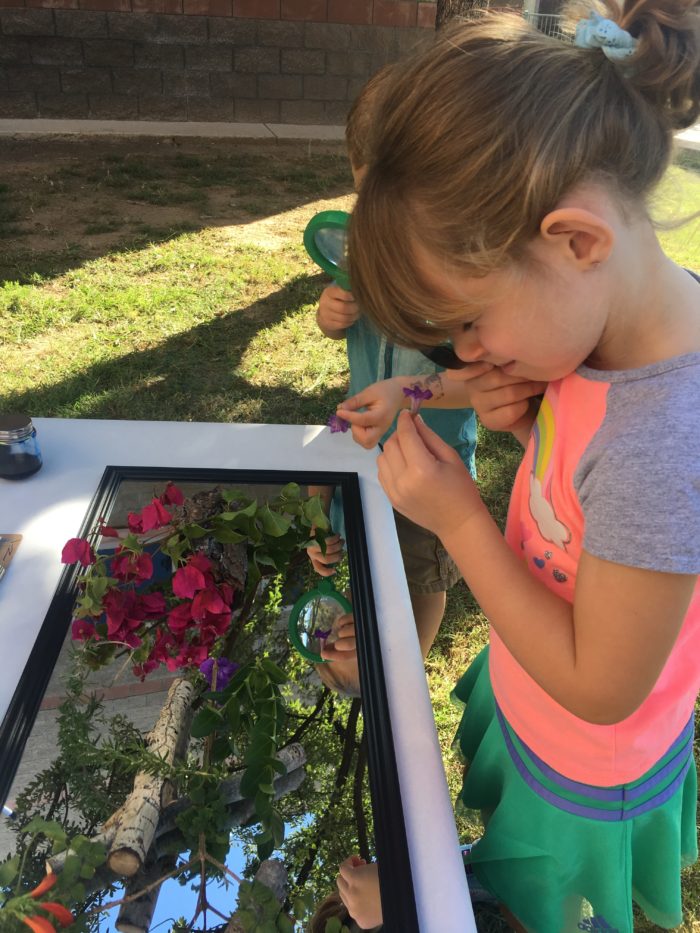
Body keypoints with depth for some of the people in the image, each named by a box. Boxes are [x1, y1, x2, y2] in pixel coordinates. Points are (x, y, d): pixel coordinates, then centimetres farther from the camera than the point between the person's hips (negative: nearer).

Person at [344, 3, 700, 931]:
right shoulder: (615, 315, -17)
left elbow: (601, 688, -29)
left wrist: (458, 518, -29)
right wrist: (514, 407, -15)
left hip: (583, 780, -6)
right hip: (529, 702, 7)